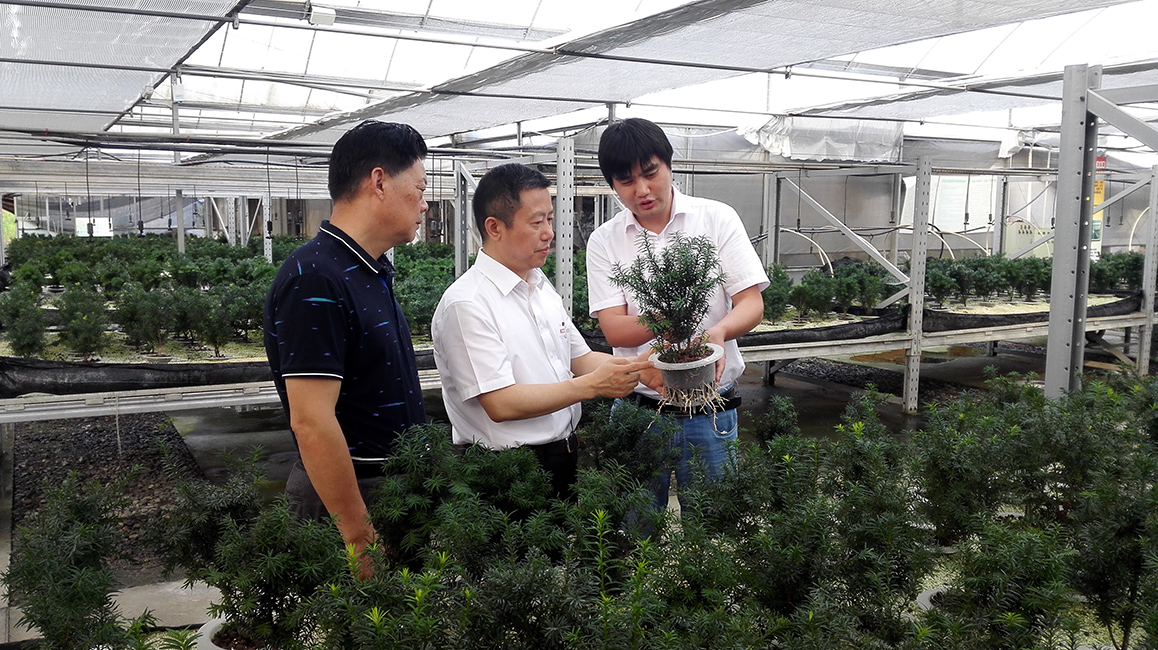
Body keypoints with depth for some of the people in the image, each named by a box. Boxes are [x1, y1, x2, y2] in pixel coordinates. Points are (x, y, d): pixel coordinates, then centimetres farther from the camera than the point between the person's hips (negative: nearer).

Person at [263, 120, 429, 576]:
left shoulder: (373, 273, 10)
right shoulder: (315, 280, -21)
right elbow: (311, 422, -25)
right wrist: (360, 538, -22)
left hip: (394, 484, 9)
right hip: (349, 500, -9)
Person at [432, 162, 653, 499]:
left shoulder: (541, 285, 10)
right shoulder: (466, 304, -18)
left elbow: (579, 357, 16)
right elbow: (501, 404, -23)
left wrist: (637, 368, -2)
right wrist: (593, 385, -23)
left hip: (565, 455, 8)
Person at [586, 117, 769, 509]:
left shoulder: (717, 219, -1)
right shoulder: (604, 241, 1)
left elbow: (752, 303, -6)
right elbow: (613, 329, -7)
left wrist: (720, 330, -28)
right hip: (637, 407, 1)